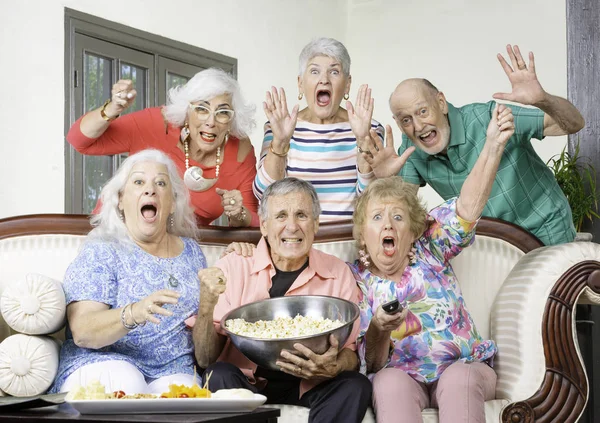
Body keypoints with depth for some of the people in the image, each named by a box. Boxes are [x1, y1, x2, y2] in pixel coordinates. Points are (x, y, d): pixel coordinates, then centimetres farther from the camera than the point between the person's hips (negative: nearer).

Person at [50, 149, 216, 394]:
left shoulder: (191, 251, 16)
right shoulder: (101, 252, 0)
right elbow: (82, 332, -13)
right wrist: (134, 313, -32)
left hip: (174, 373, 2)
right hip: (103, 364, -2)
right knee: (126, 382, -35)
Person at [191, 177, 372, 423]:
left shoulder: (338, 274, 0)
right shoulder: (232, 268, -4)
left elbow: (351, 353, 1)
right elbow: (206, 360, -5)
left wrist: (334, 367, -24)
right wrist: (206, 306, -24)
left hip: (306, 386, 1)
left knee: (356, 385, -25)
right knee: (219, 375, -30)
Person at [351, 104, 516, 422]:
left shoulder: (430, 246, 7)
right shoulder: (355, 279, 5)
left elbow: (468, 207, -11)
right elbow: (369, 365, 1)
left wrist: (493, 146, -24)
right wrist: (378, 331, -22)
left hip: (464, 367, 1)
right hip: (399, 375, -1)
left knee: (458, 380, -33)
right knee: (390, 383, -34)